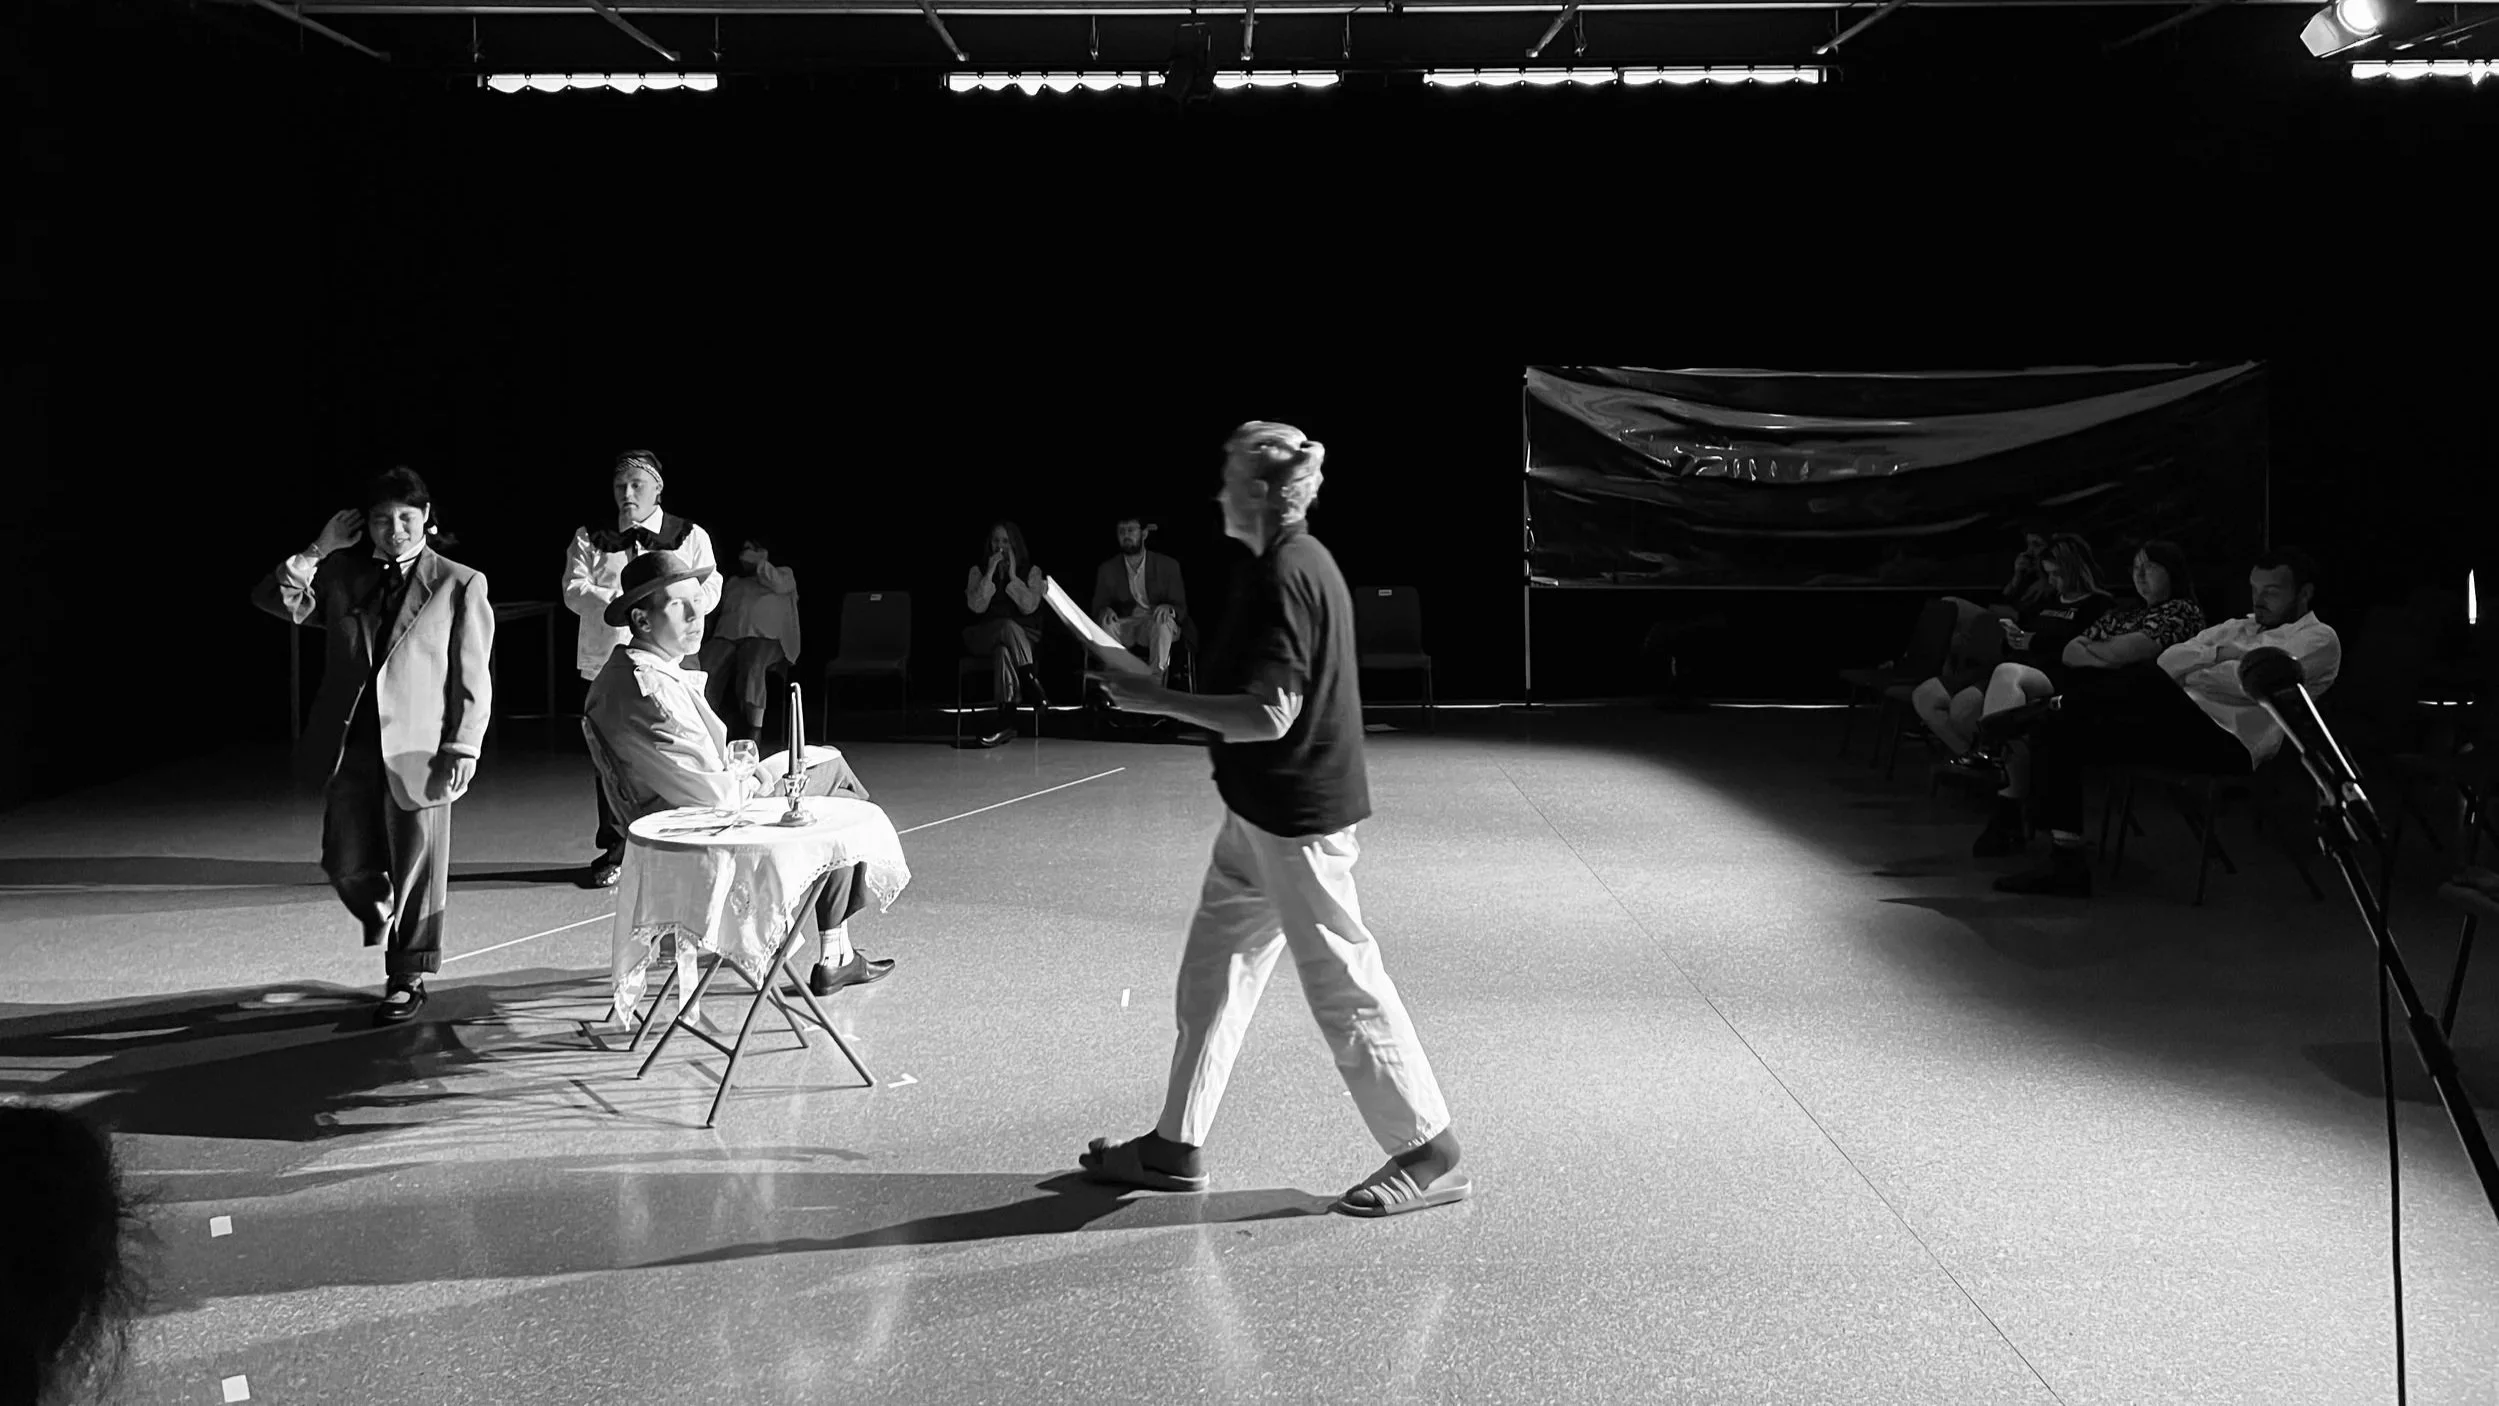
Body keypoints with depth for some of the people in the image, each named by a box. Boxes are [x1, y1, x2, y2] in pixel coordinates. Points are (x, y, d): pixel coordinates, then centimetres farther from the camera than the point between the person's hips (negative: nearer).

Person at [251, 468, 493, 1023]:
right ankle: (383, 917, 38)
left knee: (417, 868, 4)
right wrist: (317, 552, -4)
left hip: (418, 749, -3)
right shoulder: (342, 574, 11)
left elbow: (473, 676, -2)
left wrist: (463, 748, -9)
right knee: (347, 864, 6)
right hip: (348, 746, 3)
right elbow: (276, 601, 5)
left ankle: (407, 979, 19)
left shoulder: (459, 584, 0)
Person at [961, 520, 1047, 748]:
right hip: (983, 638, 0)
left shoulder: (1031, 571, 10)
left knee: (1003, 650, -37)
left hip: (1023, 635, 0)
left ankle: (1007, 719, -43)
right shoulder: (978, 570, 11)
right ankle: (1031, 682, -35)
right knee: (1008, 627, -37)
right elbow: (976, 606, -6)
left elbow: (1029, 607, -7)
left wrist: (1012, 575, -8)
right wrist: (990, 574, -10)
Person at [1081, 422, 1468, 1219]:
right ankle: (1176, 1148, 23)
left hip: (1295, 818, -10)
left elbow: (1269, 715, -25)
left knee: (1344, 988, -2)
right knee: (1211, 974, 14)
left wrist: (1158, 700, -19)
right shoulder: (1304, 562, 12)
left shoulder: (1283, 578, -20)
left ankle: (1429, 1158, 9)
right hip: (1265, 812, 10)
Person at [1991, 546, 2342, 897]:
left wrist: (2190, 675, 0)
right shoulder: (2239, 628, 29)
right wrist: (2218, 654, -3)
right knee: (2057, 732, -7)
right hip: (2183, 727, 8)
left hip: (2228, 741, -8)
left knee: (2149, 680, -33)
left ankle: (2059, 707, -13)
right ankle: (2066, 861, -15)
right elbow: (2169, 661, 16)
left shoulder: (2319, 638, 6)